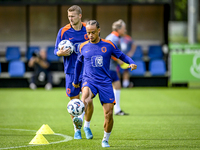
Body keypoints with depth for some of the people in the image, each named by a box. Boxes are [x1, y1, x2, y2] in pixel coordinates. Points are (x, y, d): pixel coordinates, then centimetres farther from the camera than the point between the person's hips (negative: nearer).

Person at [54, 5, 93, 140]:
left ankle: (87, 125, 16)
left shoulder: (88, 30, 1)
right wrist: (62, 53, -19)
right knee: (74, 101, 2)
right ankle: (77, 129, 17)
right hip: (71, 71, 0)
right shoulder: (63, 31, -1)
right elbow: (56, 51, 2)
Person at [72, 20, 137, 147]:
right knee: (85, 95, -37)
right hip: (89, 80, 0)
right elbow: (79, 63, 23)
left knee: (109, 114, -5)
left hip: (105, 82, 0)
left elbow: (122, 56, 11)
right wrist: (76, 81, 30)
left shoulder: (109, 45, 4)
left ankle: (105, 140, 14)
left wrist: (131, 63, -10)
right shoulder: (83, 47, 9)